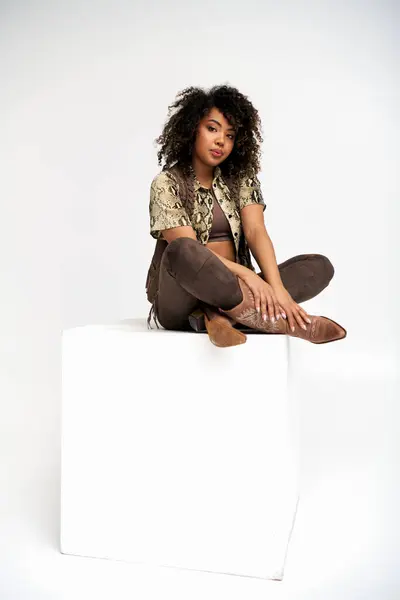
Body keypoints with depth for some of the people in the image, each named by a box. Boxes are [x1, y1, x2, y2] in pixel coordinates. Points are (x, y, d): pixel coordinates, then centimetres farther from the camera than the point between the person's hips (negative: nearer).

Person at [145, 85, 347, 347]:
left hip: (230, 291, 5)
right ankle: (279, 321, -29)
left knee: (320, 265, -12)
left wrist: (278, 289, -23)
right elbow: (185, 250, -16)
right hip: (182, 301, -4)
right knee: (181, 251, -38)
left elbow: (256, 232, -6)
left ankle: (217, 315, -30)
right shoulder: (167, 184, -4)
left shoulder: (241, 179, 8)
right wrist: (246, 274, -28)